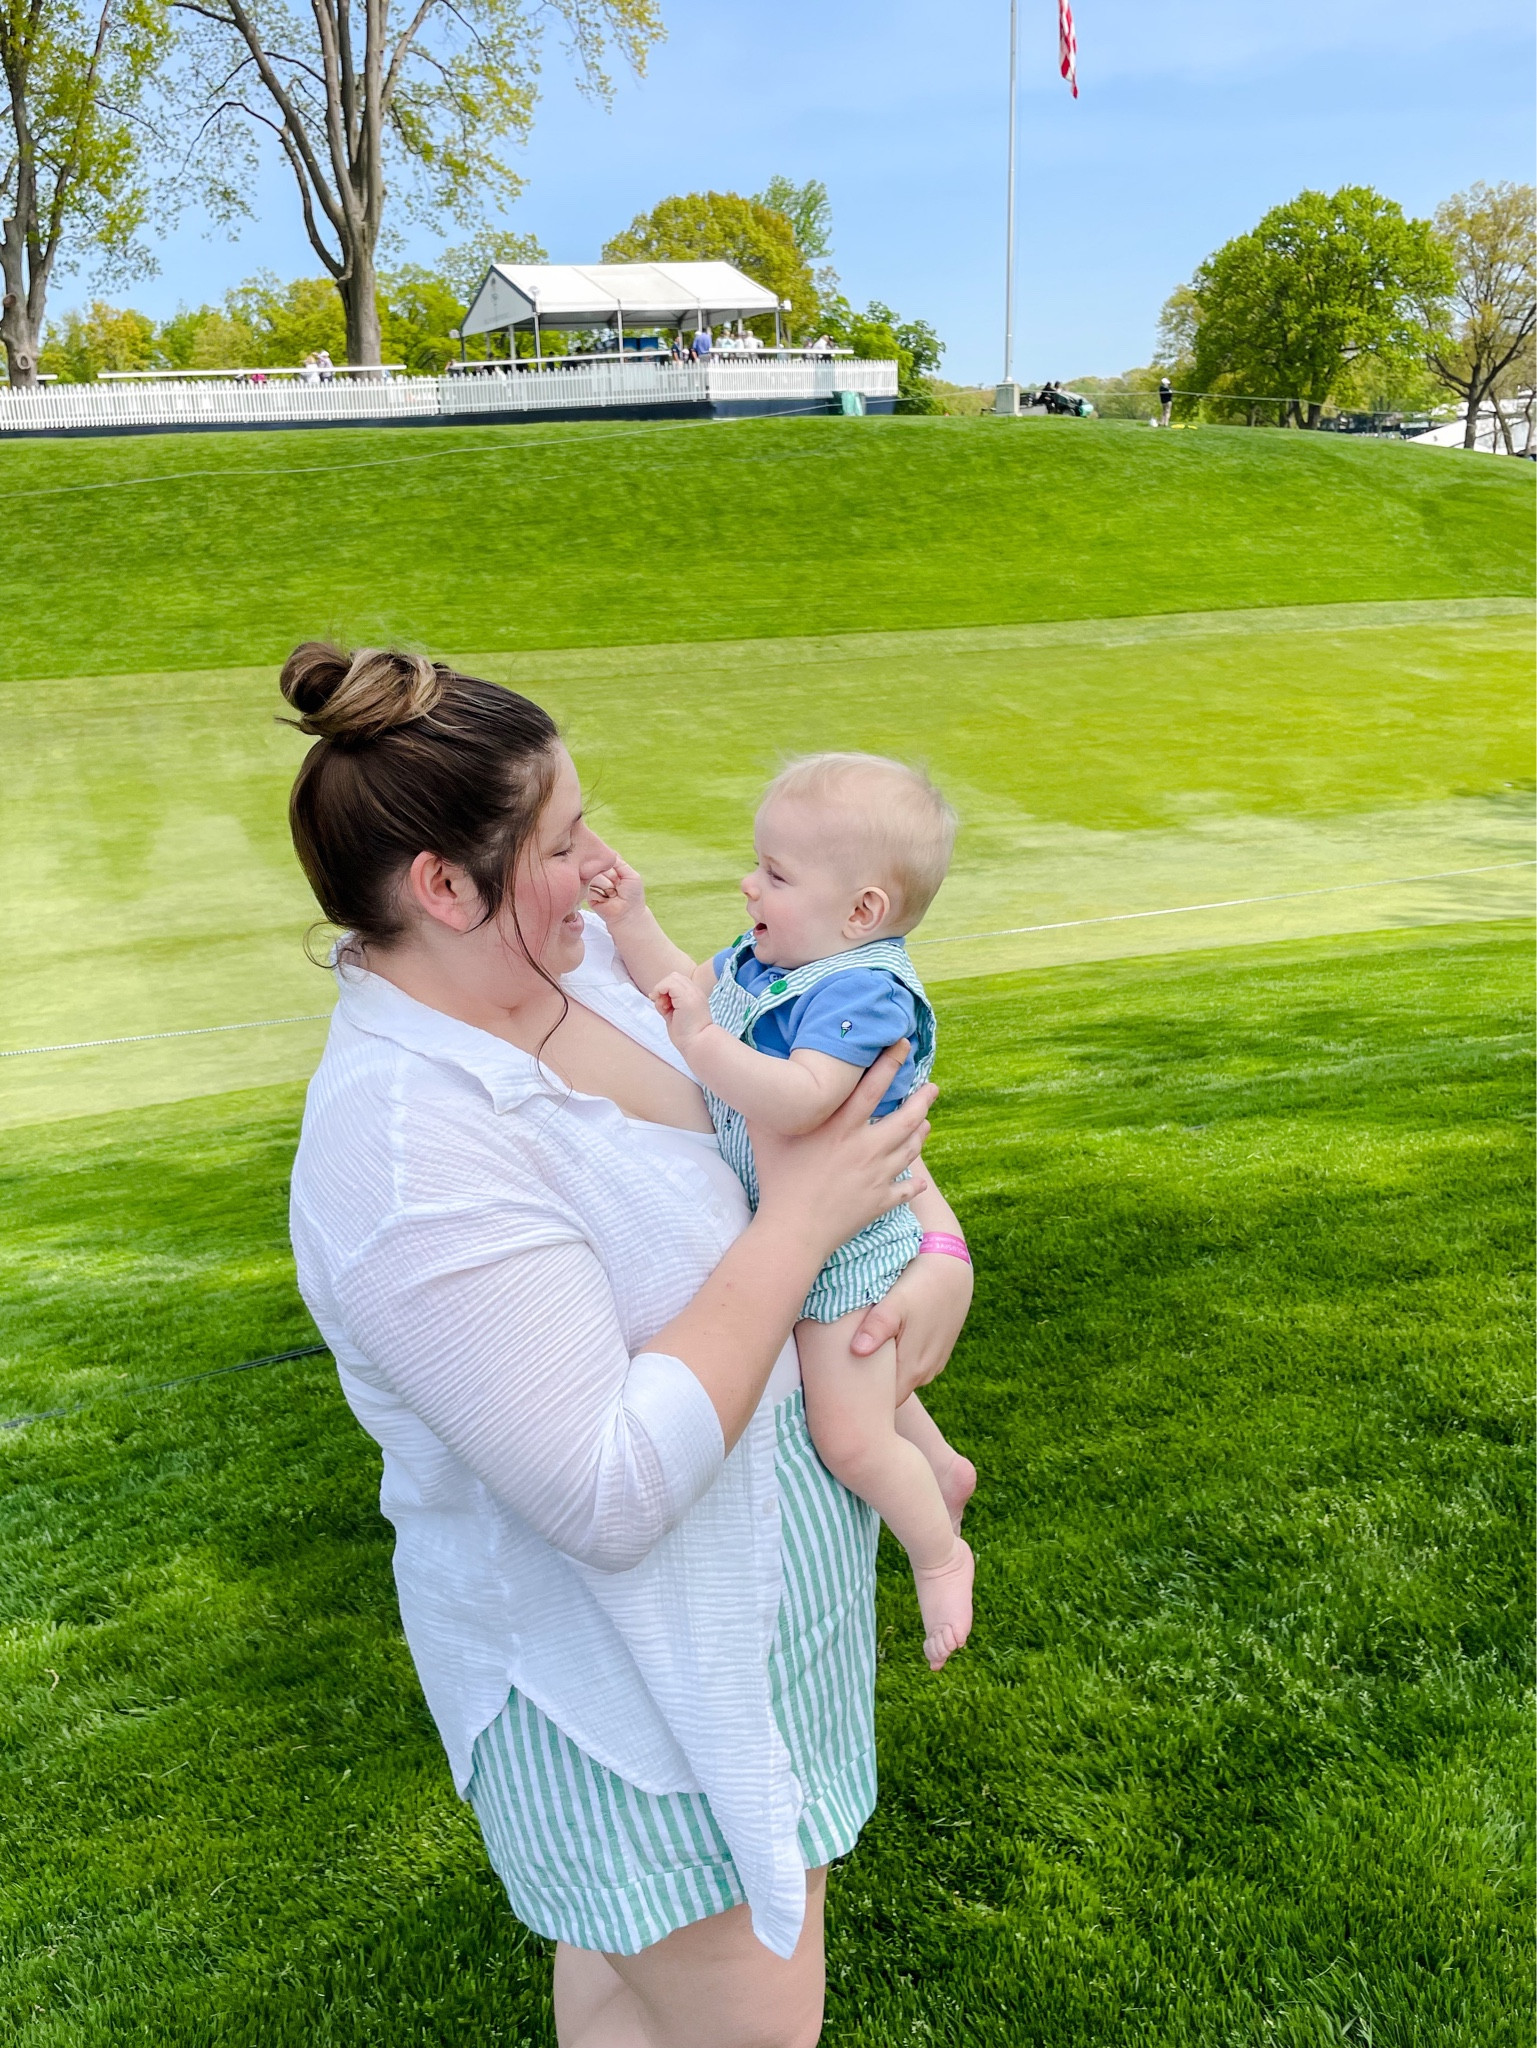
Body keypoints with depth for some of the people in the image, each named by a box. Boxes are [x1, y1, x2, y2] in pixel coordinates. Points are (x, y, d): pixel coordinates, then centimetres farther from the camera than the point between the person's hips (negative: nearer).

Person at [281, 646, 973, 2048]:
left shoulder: (576, 967, -7)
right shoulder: (410, 1154, -32)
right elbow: (613, 1493, -33)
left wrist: (939, 1244, -10)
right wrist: (798, 1225, -28)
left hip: (750, 1571, 8)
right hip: (633, 1674, -7)